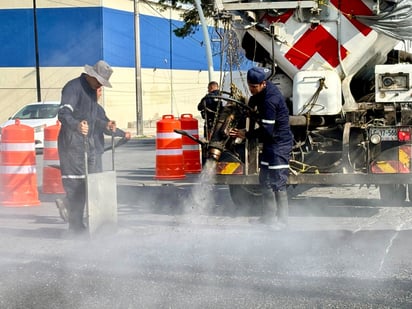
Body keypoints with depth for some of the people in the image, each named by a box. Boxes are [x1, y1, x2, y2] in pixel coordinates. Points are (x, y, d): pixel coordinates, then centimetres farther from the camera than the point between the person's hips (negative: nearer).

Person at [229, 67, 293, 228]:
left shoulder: (270, 100, -25)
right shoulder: (263, 91, 5)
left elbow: (266, 130, -24)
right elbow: (253, 102, 28)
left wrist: (246, 134, -15)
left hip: (279, 144, -11)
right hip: (271, 143, 11)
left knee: (277, 182, -10)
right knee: (265, 180, 14)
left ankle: (281, 219, -5)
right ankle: (268, 216, 21)